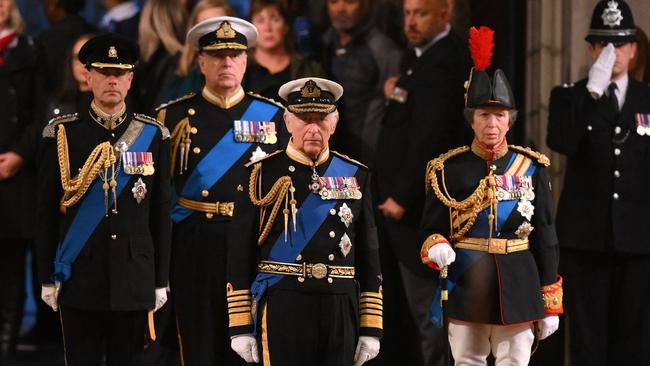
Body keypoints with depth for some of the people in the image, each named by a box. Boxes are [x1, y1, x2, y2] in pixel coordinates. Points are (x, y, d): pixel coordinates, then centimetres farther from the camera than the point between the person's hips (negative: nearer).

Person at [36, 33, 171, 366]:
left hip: (135, 284, 1)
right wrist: (47, 278, 1)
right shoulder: (61, 134, 0)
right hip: (79, 283, -1)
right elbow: (46, 211, 2)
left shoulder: (152, 136, 4)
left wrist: (161, 281, 6)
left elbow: (161, 213, 7)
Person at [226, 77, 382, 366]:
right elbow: (240, 253, 1)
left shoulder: (355, 176, 9)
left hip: (340, 310, 3)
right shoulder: (262, 175, 1)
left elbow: (369, 254, 10)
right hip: (282, 307, -3)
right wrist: (241, 327, -4)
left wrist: (371, 329, 6)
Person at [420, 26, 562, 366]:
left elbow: (545, 237, 6)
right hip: (467, 287, -1)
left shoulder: (532, 168, 4)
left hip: (519, 287, 1)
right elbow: (431, 229, 3)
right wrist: (436, 249, -23)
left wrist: (550, 305, 5)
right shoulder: (449, 169, 0)